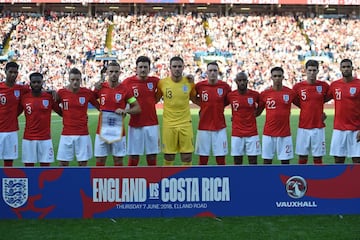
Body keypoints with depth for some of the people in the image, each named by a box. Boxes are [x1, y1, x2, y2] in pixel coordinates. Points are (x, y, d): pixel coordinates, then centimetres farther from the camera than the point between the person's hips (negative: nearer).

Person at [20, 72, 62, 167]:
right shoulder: (24, 98, 0)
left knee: (45, 165, 2)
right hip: (28, 139, 1)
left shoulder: (49, 97, 0)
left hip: (45, 138, 0)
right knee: (28, 165, 5)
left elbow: (61, 112, 5)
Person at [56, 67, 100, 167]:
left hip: (83, 134, 0)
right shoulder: (62, 92, -1)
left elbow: (100, 106, 7)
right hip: (66, 134, 0)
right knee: (63, 163, 2)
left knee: (83, 163, 4)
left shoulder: (87, 93, -1)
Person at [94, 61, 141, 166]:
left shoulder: (125, 90, -2)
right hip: (102, 131, 1)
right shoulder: (100, 87, 2)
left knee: (118, 161, 5)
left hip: (118, 131, -1)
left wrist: (125, 111, -15)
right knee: (100, 161, 4)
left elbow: (137, 108, 0)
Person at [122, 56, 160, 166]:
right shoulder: (128, 82, -4)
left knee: (152, 157, 6)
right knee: (133, 158, 1)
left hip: (152, 125, 2)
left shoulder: (155, 81, 3)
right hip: (135, 125, -2)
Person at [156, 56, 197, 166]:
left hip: (185, 124, 1)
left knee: (187, 157, 2)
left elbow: (195, 99, 13)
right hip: (168, 124, -1)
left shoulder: (189, 82, -1)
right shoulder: (162, 83, -3)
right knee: (168, 158, 5)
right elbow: (155, 99, 11)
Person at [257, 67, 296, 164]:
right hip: (268, 134, 0)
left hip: (285, 133, 0)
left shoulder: (290, 93, -1)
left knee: (285, 160, 4)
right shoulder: (264, 94, 0)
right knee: (267, 160, 5)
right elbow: (258, 112, 10)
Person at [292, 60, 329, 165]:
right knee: (302, 158, 5)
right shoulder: (298, 87, -1)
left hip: (319, 127, 0)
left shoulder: (324, 86, 0)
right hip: (303, 127, 0)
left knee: (318, 158, 5)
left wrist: (320, 113, 8)